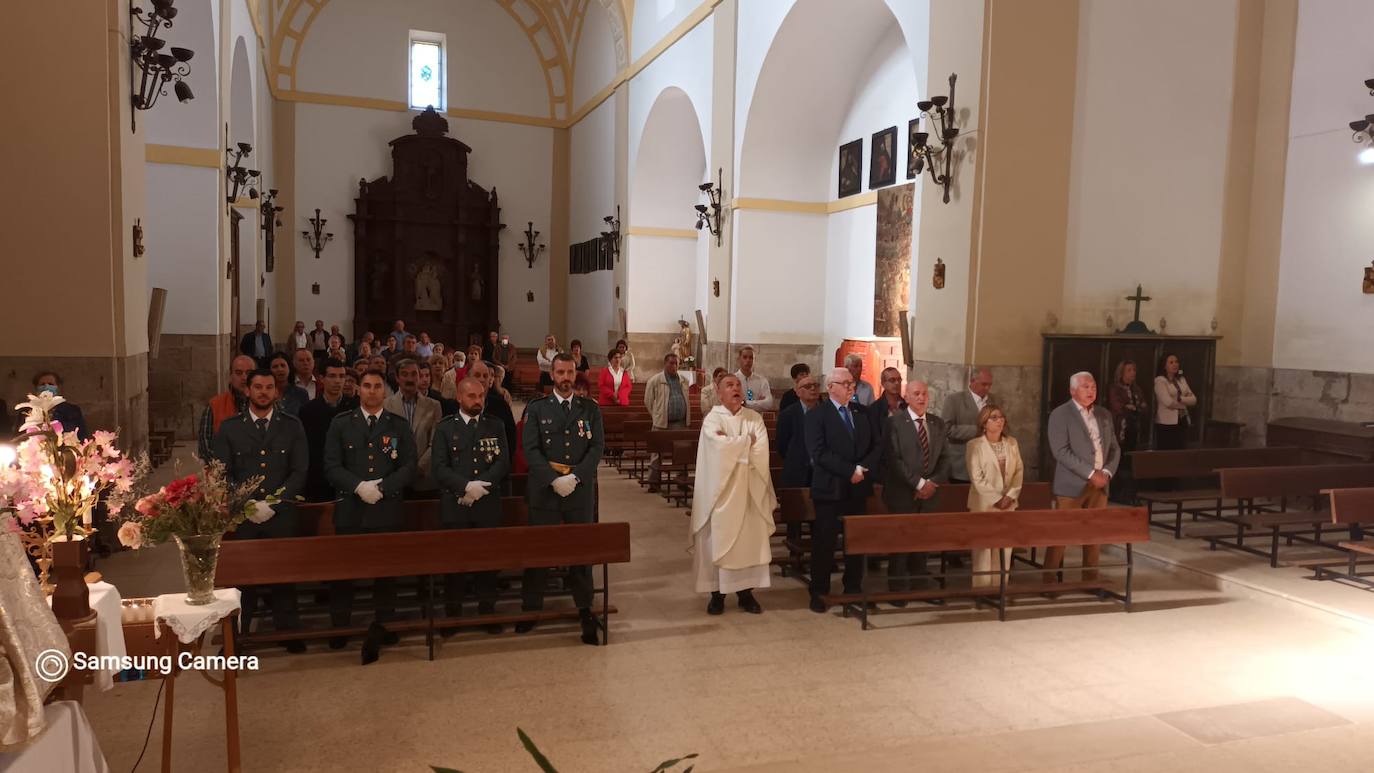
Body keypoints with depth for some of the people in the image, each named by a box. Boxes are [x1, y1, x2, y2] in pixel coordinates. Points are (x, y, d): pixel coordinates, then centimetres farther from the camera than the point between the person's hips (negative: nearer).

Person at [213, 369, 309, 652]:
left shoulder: (292, 426, 5)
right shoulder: (229, 427, 6)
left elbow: (299, 472, 0)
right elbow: (223, 473, 3)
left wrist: (273, 504, -10)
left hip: (282, 515, 0)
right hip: (241, 516, 0)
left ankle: (288, 632, 17)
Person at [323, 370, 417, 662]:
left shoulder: (399, 426, 8)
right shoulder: (340, 424, 8)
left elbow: (409, 466, 1)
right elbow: (331, 466, 1)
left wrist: (381, 487, -13)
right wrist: (358, 486, -14)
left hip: (388, 510, 0)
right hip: (350, 509, 0)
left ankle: (382, 628, 14)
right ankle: (339, 628, 18)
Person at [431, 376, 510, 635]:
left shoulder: (495, 426, 9)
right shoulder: (444, 428, 4)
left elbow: (503, 463, 0)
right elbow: (438, 468, -5)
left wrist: (480, 485, -13)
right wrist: (466, 486, -16)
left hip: (488, 504, 1)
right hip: (454, 505, -1)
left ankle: (488, 613, 17)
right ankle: (452, 615, 15)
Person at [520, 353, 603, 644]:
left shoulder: (590, 409, 8)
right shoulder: (536, 408, 5)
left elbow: (597, 447, 0)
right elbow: (530, 449, -3)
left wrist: (574, 477, -13)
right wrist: (553, 479, -14)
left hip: (581, 490, 1)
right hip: (544, 489, 0)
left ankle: (585, 609, 16)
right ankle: (531, 609, 17)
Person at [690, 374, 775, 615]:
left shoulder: (755, 418, 6)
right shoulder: (712, 419, -3)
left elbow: (761, 452, -8)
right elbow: (719, 448, -20)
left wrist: (732, 445, -13)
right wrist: (747, 441, -8)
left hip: (748, 489, 3)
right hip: (721, 489, -3)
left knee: (749, 540, 4)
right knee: (719, 540, 1)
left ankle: (746, 591, 14)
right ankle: (717, 593, 10)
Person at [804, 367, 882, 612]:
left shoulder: (862, 412, 12)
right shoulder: (816, 415, -5)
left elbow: (876, 445, 9)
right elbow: (819, 453, -14)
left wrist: (862, 468, -9)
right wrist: (850, 470, -16)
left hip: (858, 488, 4)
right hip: (829, 489, -4)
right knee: (824, 543, 2)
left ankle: (853, 589, 21)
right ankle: (819, 592, 13)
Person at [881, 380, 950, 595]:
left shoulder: (938, 424, 11)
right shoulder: (895, 422, -5)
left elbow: (944, 458, 9)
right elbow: (895, 459, -12)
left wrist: (933, 483, -6)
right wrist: (918, 483, -14)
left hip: (929, 493, 5)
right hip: (902, 493, -4)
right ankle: (898, 589, 10)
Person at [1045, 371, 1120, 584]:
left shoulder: (1104, 414, 13)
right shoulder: (1060, 415, -6)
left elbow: (1114, 448, 13)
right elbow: (1061, 451, -15)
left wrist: (1107, 472, -5)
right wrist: (1090, 473, -17)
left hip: (1099, 484, 6)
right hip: (1071, 485, -5)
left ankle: (1091, 579, 19)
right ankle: (1049, 580, 6)